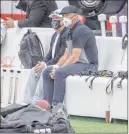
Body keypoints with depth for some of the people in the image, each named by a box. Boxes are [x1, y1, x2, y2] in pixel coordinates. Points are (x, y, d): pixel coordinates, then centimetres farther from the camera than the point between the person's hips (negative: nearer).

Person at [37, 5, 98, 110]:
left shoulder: (80, 31, -16)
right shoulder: (71, 32, 17)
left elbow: (75, 57, -21)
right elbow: (66, 55, 15)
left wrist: (59, 69, -18)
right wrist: (56, 66, -2)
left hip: (88, 65, -10)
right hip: (76, 64, 10)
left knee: (60, 73, -31)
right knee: (47, 72, 2)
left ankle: (56, 105, -29)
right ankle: (48, 102, -9)